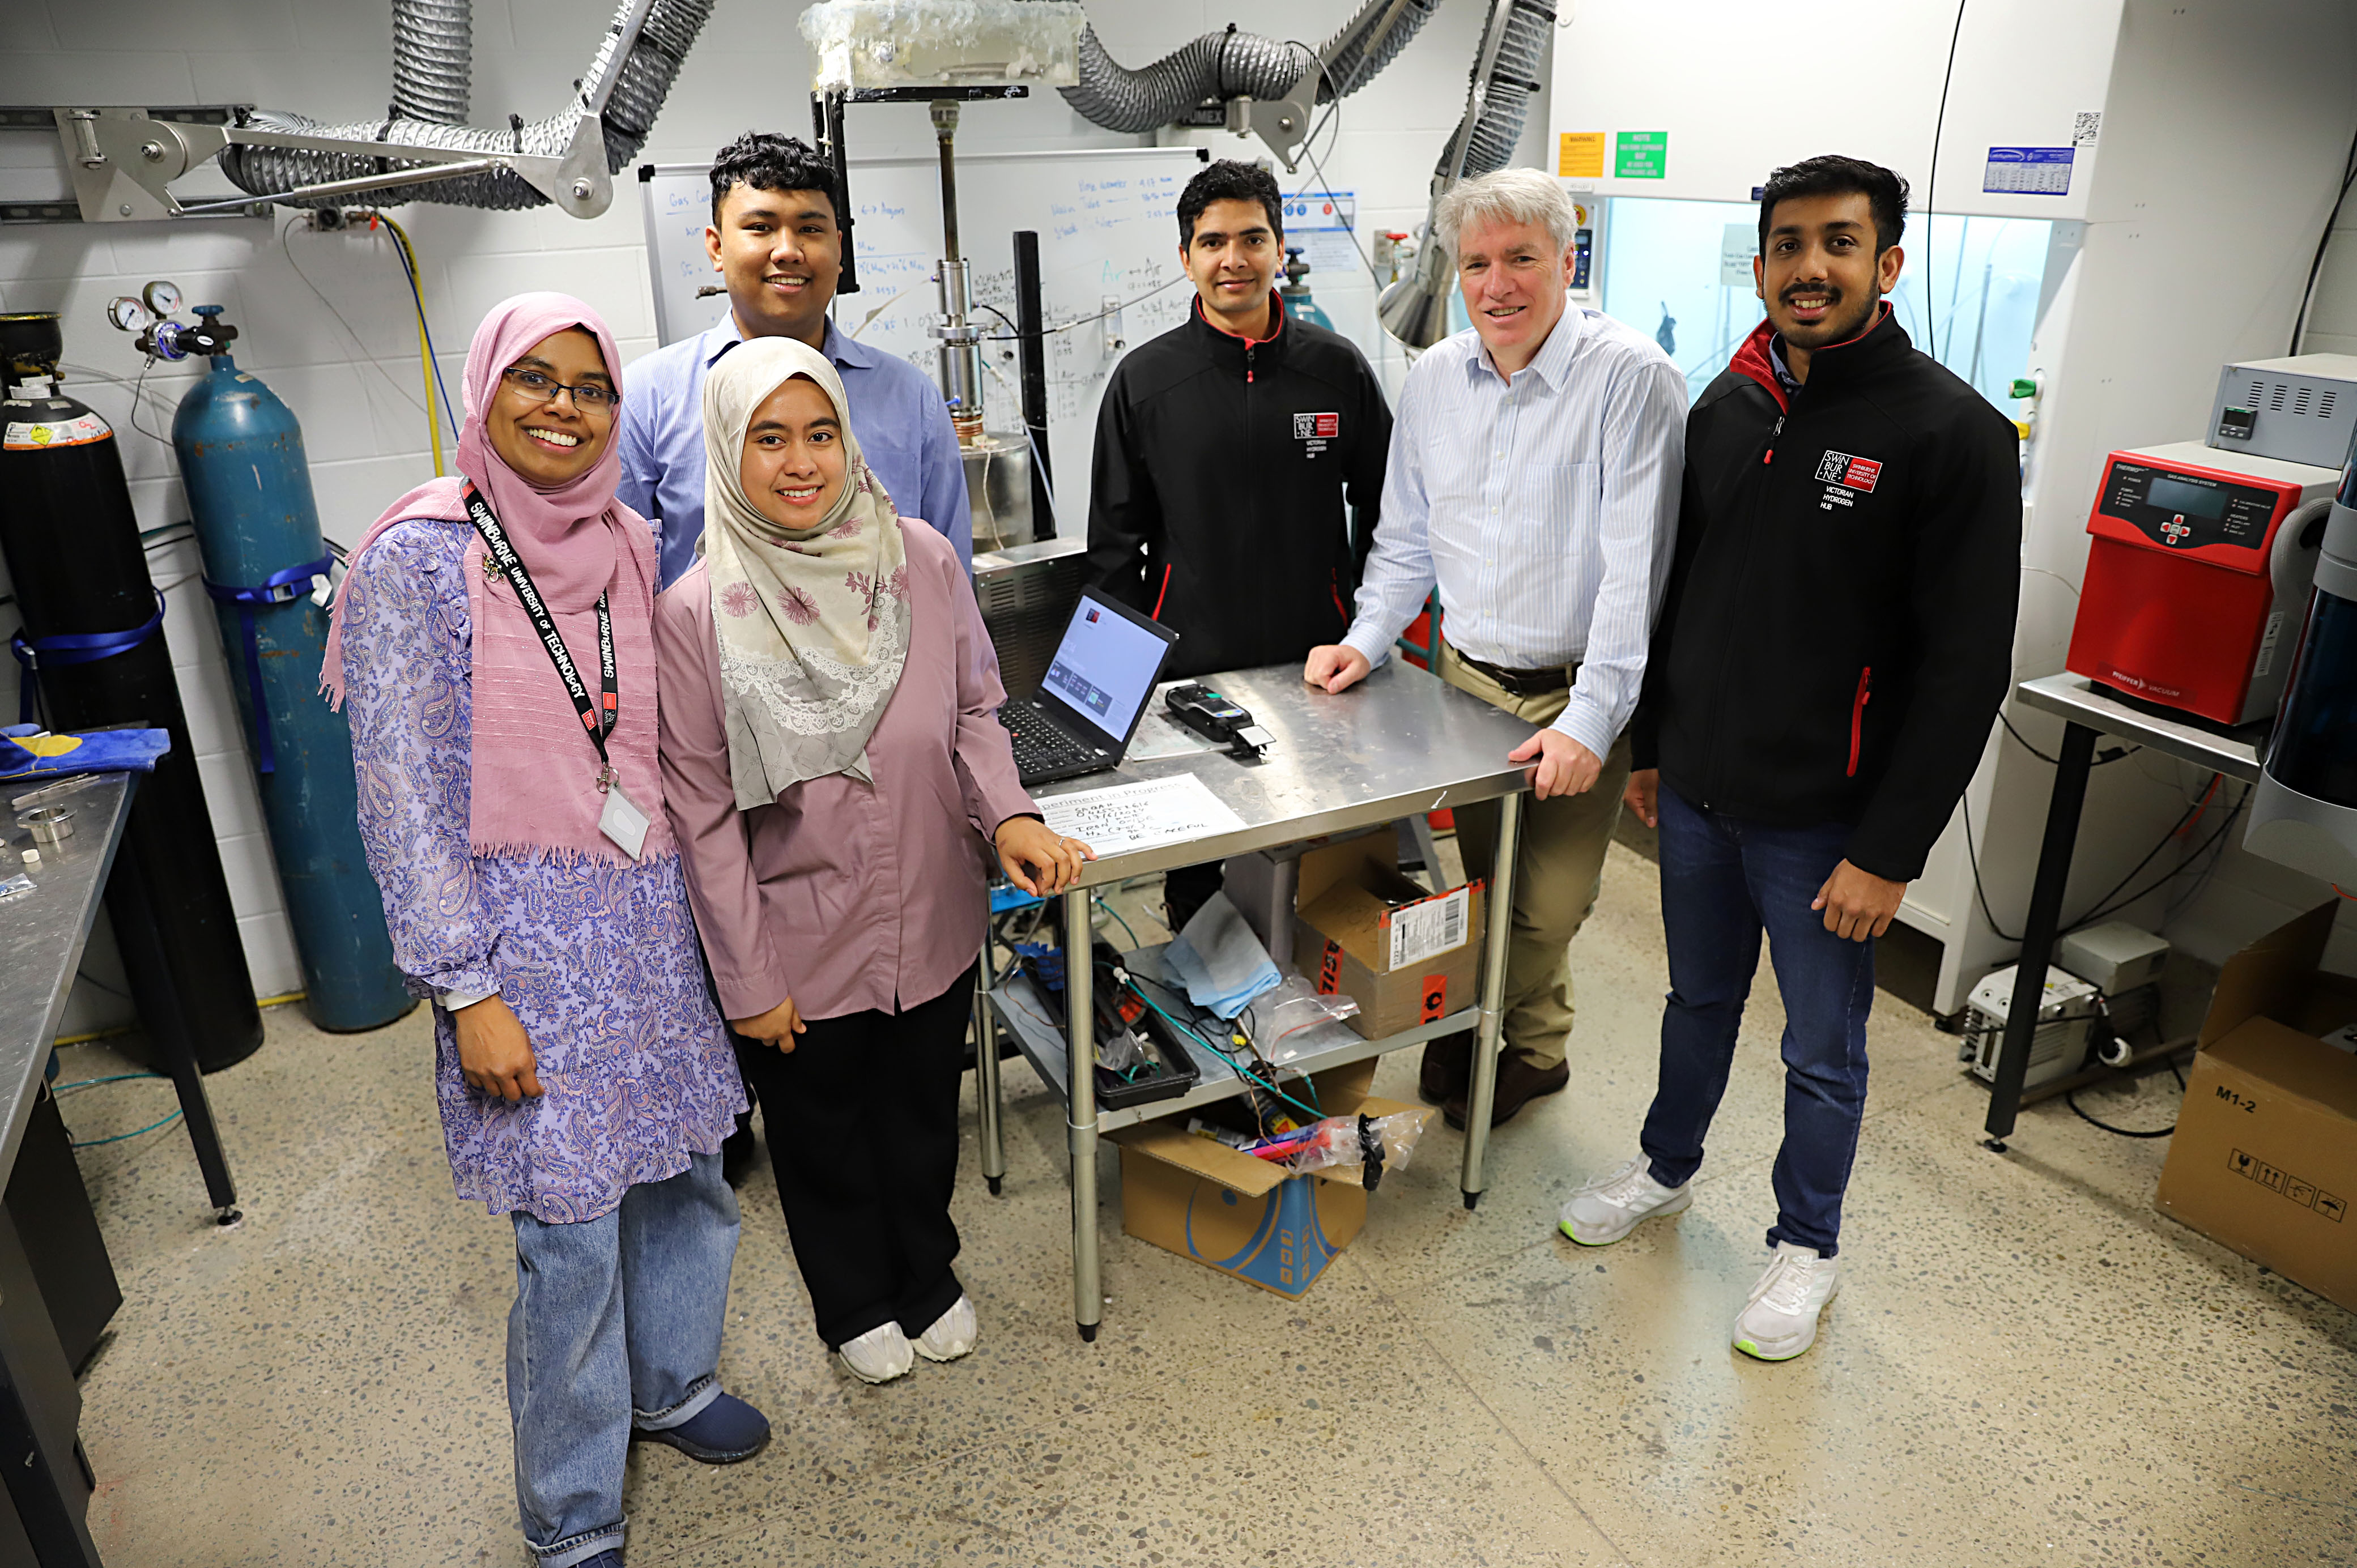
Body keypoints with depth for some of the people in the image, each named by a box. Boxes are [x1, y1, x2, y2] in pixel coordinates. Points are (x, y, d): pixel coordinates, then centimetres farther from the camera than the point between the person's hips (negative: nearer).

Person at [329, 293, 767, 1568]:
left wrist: (702, 903, 15)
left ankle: (674, 1382, 45)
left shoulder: (627, 547, 5)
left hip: (652, 914, 6)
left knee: (688, 1172, 17)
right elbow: (401, 791, -12)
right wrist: (466, 991, -14)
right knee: (570, 1240, 3)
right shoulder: (419, 562, -11)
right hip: (527, 933, -5)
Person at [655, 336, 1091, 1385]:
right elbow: (703, 814, -12)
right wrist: (747, 979, -10)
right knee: (822, 1134, 21)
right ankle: (855, 1304, 49)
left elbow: (975, 709, 2)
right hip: (801, 947, -2)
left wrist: (1007, 815, -15)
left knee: (923, 1114, 24)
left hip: (932, 921, 2)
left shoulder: (920, 559, -10)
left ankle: (928, 1276, 52)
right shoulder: (696, 612, -16)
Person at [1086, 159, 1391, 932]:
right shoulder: (1145, 379, 0)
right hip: (1188, 670, -1)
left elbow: (1383, 506, 11)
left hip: (1317, 662, 1)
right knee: (1194, 879, 10)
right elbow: (1114, 541, 4)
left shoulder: (1337, 368, 2)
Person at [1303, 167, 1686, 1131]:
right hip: (1466, 678, 5)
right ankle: (1489, 1024, 37)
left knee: (1547, 905, 4)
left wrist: (1590, 720, -23)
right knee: (1483, 879, 15)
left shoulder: (1631, 378, -15)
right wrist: (1367, 642, 3)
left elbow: (1637, 566, -19)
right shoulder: (1434, 379, 5)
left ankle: (1530, 1050, 30)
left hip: (1577, 694, -4)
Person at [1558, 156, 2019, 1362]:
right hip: (1698, 796, 5)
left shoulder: (1952, 434, -15)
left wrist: (1891, 852, -17)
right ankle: (1667, 1169, 45)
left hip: (1821, 824, -5)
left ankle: (1807, 1245, 34)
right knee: (1699, 1001, 23)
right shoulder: (1724, 408, 4)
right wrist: (1651, 744, 14)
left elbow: (1966, 668, -16)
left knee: (1823, 1053, 12)